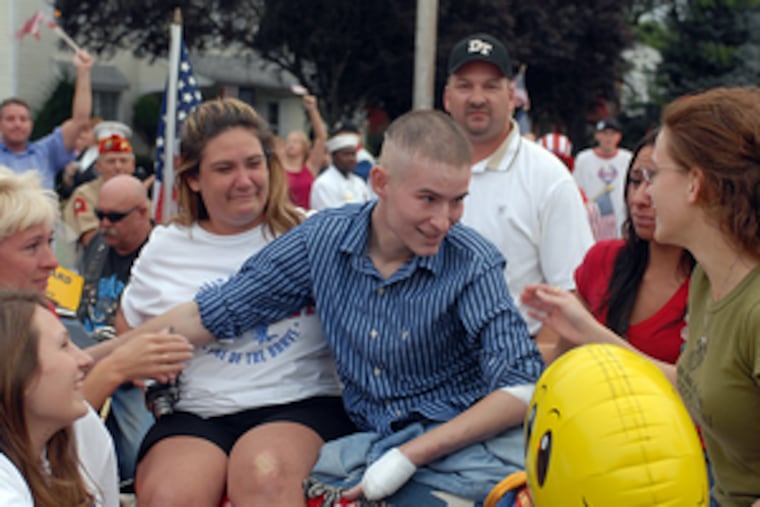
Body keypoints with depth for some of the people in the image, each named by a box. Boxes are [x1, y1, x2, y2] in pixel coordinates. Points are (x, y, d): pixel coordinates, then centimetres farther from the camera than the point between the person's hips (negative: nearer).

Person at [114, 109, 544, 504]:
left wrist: (411, 456, -21)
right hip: (371, 441, 3)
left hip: (463, 435, -3)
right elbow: (210, 315, 6)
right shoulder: (324, 239, -1)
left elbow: (522, 389, -15)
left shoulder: (474, 264, -10)